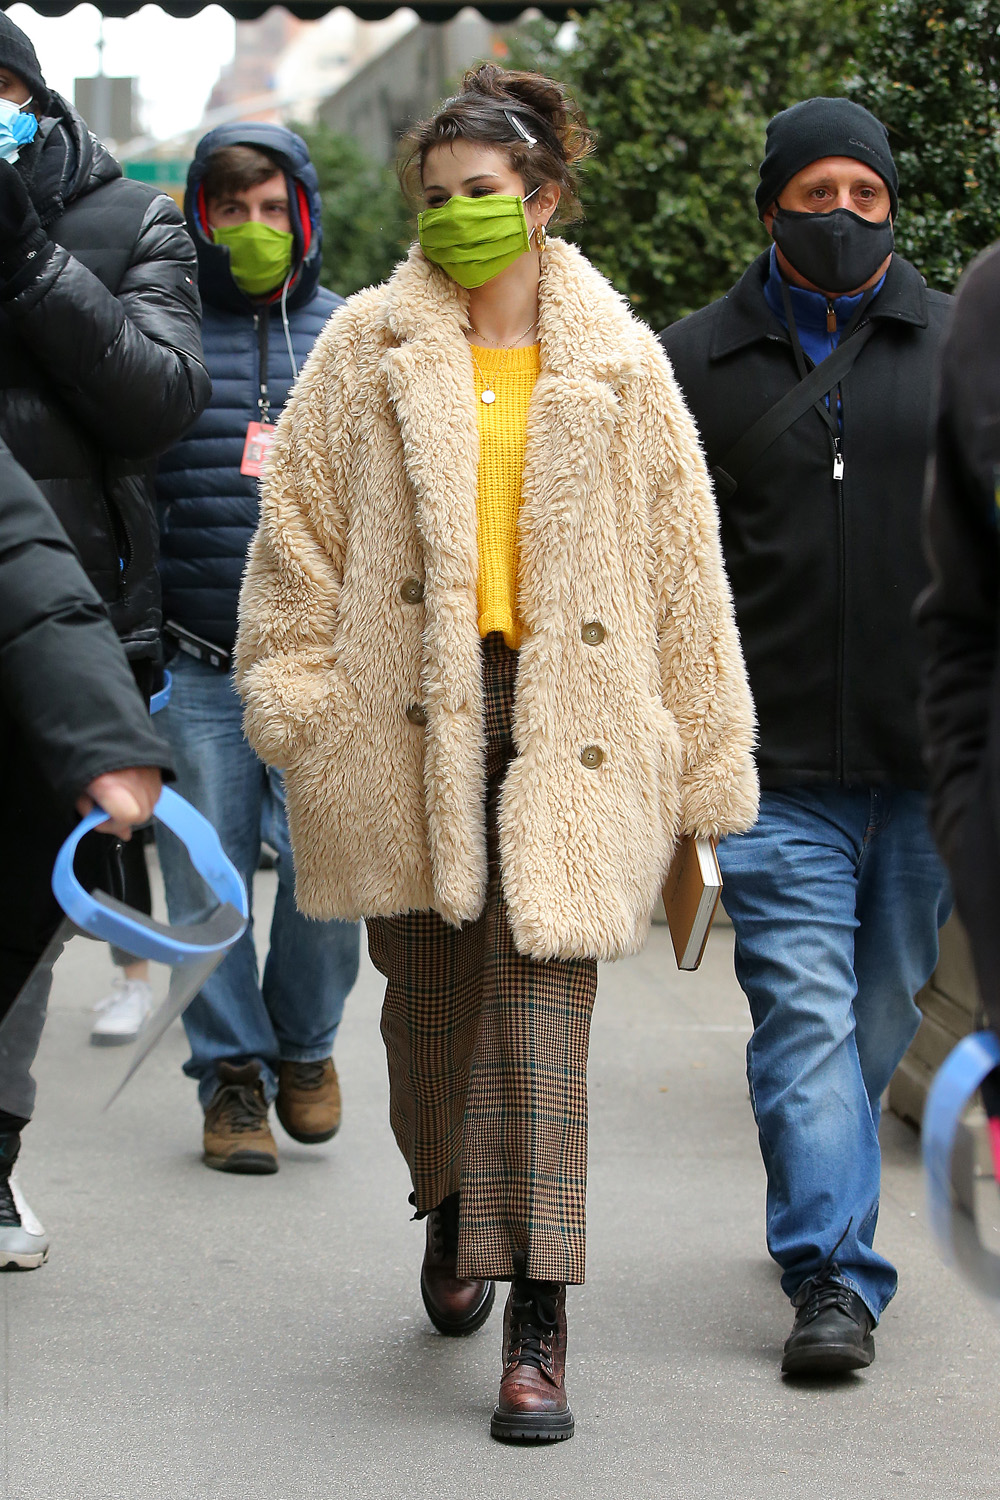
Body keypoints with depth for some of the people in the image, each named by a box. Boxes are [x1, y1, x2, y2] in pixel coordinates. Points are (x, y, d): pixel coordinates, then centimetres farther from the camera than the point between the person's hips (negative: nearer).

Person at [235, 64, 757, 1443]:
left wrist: (704, 756, 6)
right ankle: (450, 1197, 41)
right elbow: (299, 527, 7)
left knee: (541, 1007, -9)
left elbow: (682, 563, 7)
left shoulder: (616, 365, 5)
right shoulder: (368, 348, 6)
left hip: (560, 720, -2)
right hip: (407, 715, 2)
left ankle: (538, 1325, -6)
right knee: (424, 992, 12)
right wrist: (293, 694, 0)